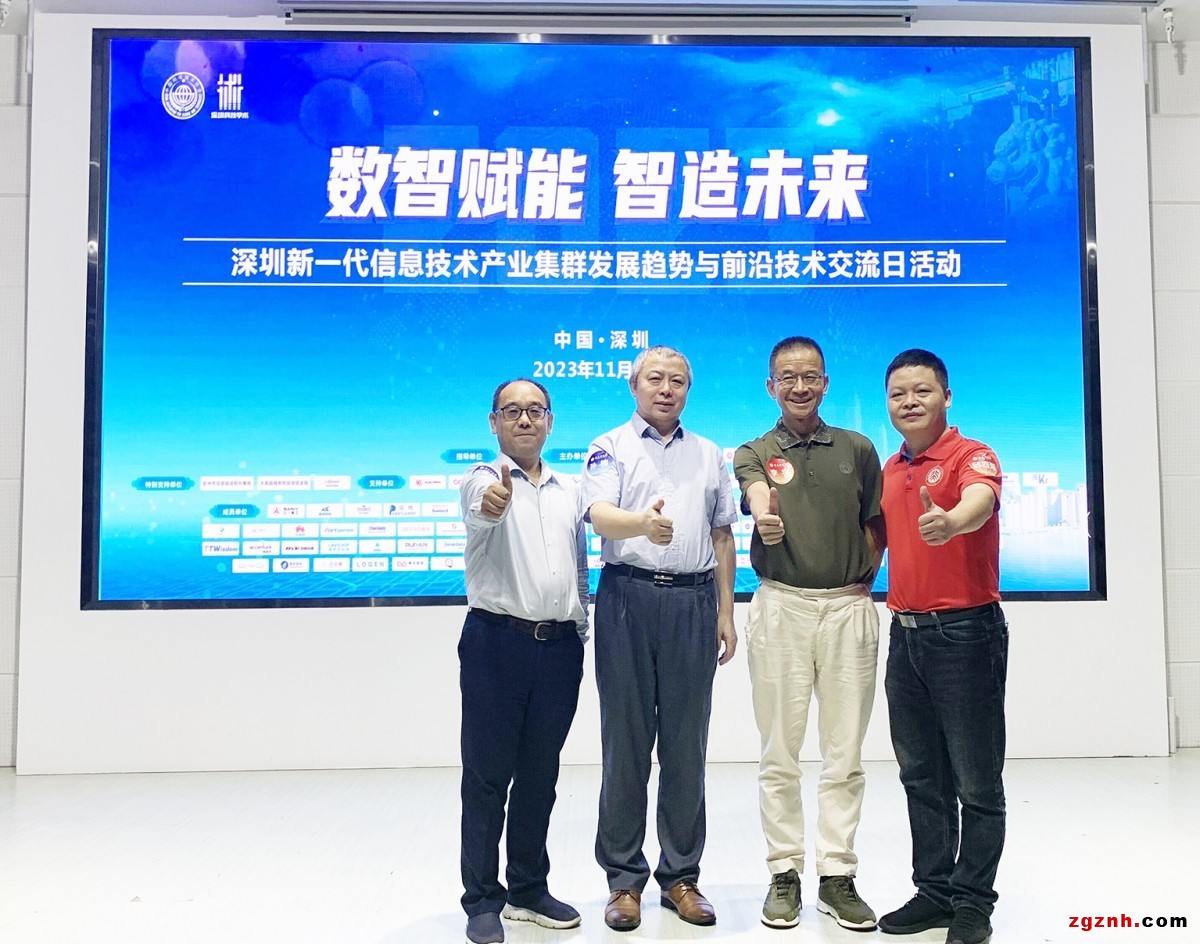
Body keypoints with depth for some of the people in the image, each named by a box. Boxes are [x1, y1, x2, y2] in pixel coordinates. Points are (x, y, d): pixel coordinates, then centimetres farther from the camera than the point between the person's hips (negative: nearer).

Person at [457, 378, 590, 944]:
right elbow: (479, 512, -29)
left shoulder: (569, 491, 13)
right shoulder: (484, 480, -3)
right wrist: (492, 503, -52)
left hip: (560, 647, 5)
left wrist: (581, 632, 14)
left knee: (540, 774, 13)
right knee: (487, 774, 4)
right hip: (497, 643, -5)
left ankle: (529, 890, 28)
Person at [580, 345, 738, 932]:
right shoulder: (610, 448, 4)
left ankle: (681, 876, 22)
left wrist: (725, 614, 10)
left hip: (694, 603, 3)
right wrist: (643, 524, -36)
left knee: (687, 746, 8)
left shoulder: (709, 455, 16)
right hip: (628, 599, -3)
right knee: (626, 742, 4)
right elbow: (599, 515, -14)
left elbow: (722, 537, 17)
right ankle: (624, 879, 17)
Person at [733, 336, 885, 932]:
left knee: (844, 755, 7)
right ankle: (784, 873, 19)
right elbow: (756, 491, -19)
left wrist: (862, 585, 2)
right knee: (780, 754, 6)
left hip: (849, 608, 1)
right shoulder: (754, 452, 5)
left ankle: (837, 875, 19)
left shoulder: (858, 450, 10)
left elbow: (874, 527, 15)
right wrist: (763, 515, -41)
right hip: (781, 608, -1)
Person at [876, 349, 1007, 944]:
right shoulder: (889, 470, 11)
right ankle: (933, 890, 28)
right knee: (921, 777, 15)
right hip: (906, 634, 7)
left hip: (966, 633, -7)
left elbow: (980, 499, -33)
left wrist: (951, 521, -54)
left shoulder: (971, 456, -10)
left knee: (976, 780, 4)